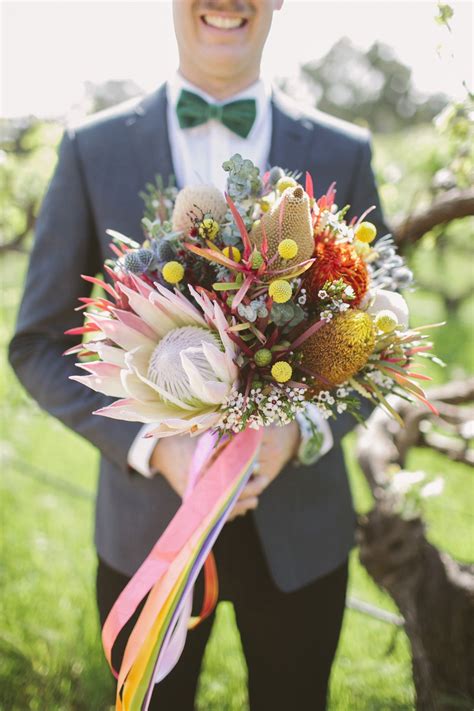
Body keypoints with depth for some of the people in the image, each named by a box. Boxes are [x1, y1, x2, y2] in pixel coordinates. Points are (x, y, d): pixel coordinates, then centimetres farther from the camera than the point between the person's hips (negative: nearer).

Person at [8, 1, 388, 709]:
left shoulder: (343, 154, -2)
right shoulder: (92, 149, -5)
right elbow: (40, 347, -2)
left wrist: (299, 429, -16)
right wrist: (154, 447, -17)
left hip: (298, 526, 1)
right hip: (148, 526, 0)